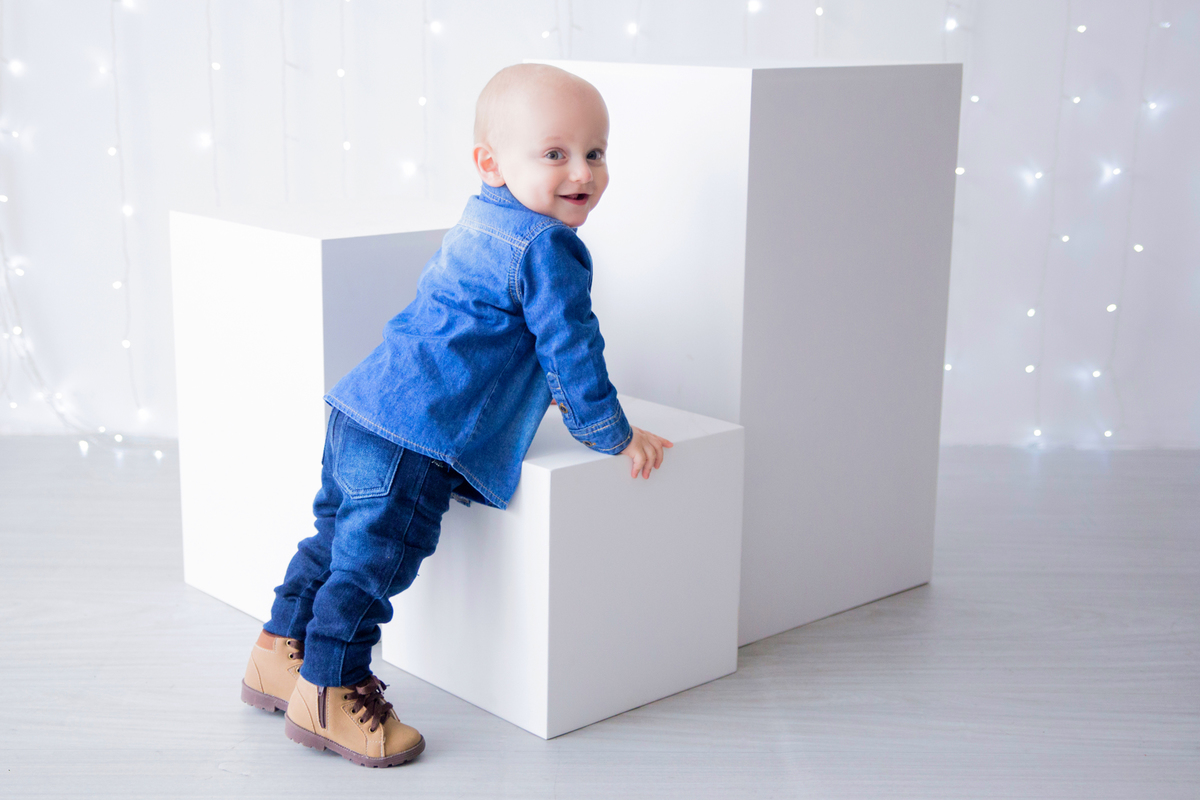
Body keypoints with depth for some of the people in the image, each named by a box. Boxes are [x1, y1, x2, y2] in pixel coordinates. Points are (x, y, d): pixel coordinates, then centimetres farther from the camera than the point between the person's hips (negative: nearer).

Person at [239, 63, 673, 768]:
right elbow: (571, 347, -11)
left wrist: (533, 385, 44)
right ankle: (329, 696, 7)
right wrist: (612, 433, 1)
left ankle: (280, 656, 32)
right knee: (372, 559, -2)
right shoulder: (548, 247, -12)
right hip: (415, 443, -10)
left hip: (364, 411, 10)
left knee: (341, 538, 20)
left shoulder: (482, 222, 18)